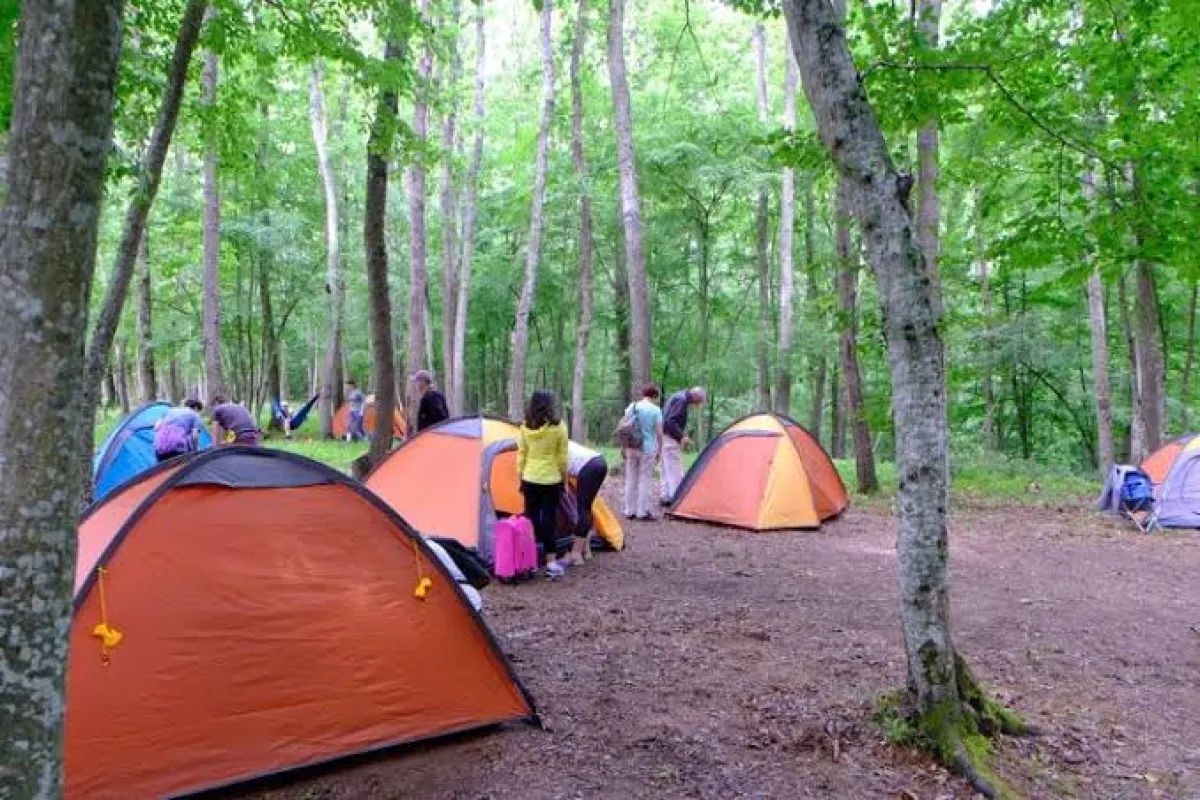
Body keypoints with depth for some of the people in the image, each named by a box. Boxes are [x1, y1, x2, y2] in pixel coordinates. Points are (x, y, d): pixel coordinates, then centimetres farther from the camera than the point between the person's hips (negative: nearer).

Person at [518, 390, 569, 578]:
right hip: (551, 480, -2)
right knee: (549, 518, 1)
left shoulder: (525, 427, -1)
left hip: (530, 479, 2)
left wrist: (520, 478, 14)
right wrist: (564, 479, 9)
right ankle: (551, 562, 0)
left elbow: (521, 455, 5)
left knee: (531, 517, 9)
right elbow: (562, 457, -3)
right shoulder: (559, 427, -9)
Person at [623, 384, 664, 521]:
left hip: (632, 449, 4)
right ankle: (642, 512, 5)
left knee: (631, 480, 11)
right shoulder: (656, 410, -7)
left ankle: (629, 511, 16)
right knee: (645, 480, 3)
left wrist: (625, 448, 14)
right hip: (648, 450, -4)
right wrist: (659, 451, 3)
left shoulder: (631, 407, 4)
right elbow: (659, 433, -8)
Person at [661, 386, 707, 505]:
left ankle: (666, 497, 18)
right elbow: (670, 421, -24)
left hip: (665, 436, 10)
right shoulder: (682, 400, -17)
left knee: (668, 469, 14)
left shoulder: (679, 397, 15)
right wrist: (682, 436, -20)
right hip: (669, 437, -10)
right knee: (675, 469, -8)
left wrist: (682, 435, 14)